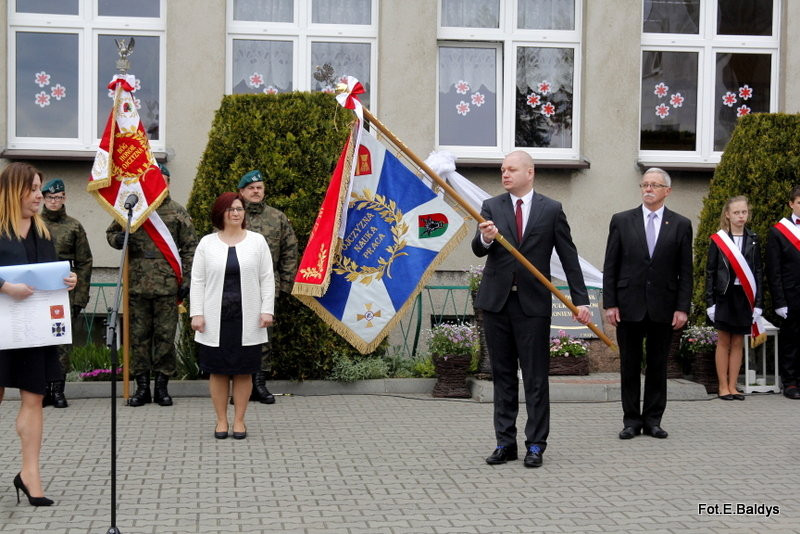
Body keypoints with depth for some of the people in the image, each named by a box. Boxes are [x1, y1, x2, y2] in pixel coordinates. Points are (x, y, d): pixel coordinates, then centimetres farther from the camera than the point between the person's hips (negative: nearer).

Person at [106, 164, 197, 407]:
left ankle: (162, 386, 12)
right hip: (136, 284, 2)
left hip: (167, 286, -2)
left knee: (165, 336, 2)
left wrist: (186, 280, -3)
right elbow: (111, 232, 20)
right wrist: (117, 239, -5)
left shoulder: (178, 212, 5)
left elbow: (189, 248, 4)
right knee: (138, 336, 6)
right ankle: (142, 386, 14)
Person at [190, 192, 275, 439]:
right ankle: (221, 420, 15)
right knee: (217, 370, 5)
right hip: (215, 319, 0)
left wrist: (267, 310, -4)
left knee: (243, 371, 5)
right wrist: (197, 313, -4)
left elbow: (267, 279, 4)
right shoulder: (207, 243, 5)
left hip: (247, 319, 0)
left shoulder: (257, 241, 5)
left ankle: (239, 419, 15)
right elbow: (197, 280, 4)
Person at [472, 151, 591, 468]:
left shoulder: (551, 210, 2)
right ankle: (505, 442, 16)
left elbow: (568, 257, 2)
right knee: (503, 375, 9)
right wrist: (486, 239, -28)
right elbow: (478, 250, -5)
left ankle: (535, 445, 8)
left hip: (533, 302, -2)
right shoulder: (491, 207, 7)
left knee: (535, 377, 0)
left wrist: (580, 299, -3)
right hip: (496, 300, 2)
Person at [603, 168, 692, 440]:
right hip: (629, 305, 0)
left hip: (663, 307, 0)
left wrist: (682, 308, -4)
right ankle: (631, 420, 13)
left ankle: (653, 420, 16)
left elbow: (685, 271, 4)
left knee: (658, 366, 7)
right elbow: (610, 266, 3)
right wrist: (610, 303, -4)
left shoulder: (680, 225, 5)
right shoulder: (621, 221, 4)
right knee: (629, 366, 5)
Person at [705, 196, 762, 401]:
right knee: (723, 342, 3)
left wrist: (758, 303, 1)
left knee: (738, 343, 6)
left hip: (745, 297, 2)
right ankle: (723, 386, 10)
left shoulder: (753, 240, 6)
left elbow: (758, 272, 6)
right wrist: (710, 302, -5)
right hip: (724, 296, -2)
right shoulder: (718, 240, -1)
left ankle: (732, 386, 12)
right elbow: (710, 272, 0)